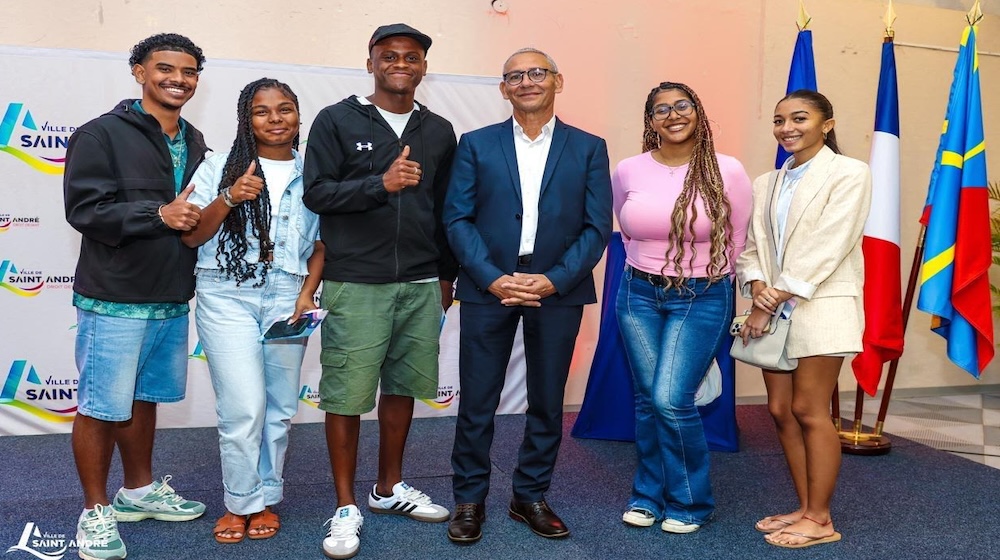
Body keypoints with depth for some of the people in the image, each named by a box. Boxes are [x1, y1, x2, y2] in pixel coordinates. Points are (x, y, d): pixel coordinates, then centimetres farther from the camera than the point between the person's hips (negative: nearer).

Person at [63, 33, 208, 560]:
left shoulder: (194, 142, 12)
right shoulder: (102, 134, -7)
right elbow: (84, 208, -15)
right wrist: (157, 215, -23)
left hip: (172, 299, 6)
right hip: (115, 299, -6)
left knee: (144, 397, 18)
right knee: (101, 406, 2)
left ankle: (139, 489, 33)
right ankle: (95, 510, 16)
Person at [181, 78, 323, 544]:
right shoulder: (219, 167, 3)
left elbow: (321, 243, 10)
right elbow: (191, 236, -1)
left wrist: (307, 293, -4)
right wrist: (229, 198, -17)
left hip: (287, 299, 2)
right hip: (227, 296, -2)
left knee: (280, 408, 7)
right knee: (244, 407, -7)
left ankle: (266, 498, 25)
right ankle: (242, 502, 14)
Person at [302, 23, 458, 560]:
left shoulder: (439, 131, 12)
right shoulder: (337, 121, 0)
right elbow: (315, 192, -6)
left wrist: (447, 274, 16)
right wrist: (381, 184, -18)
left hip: (420, 285, 4)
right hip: (355, 285, -4)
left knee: (401, 388, 13)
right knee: (346, 396, -1)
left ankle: (389, 487, 30)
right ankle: (346, 507, 14)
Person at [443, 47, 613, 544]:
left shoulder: (588, 148, 6)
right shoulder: (476, 145, 5)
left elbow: (597, 227, 1)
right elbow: (457, 219, -1)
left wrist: (554, 280, -12)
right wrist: (493, 278, -13)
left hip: (558, 292, 1)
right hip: (488, 288, 0)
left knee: (547, 403, 10)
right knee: (477, 403, 4)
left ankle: (531, 497, 27)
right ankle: (469, 500, 21)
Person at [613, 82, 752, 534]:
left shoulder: (727, 172, -9)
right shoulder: (627, 171, -2)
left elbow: (738, 242, 3)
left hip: (702, 298, -3)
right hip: (638, 295, 3)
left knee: (672, 400, -10)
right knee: (647, 399, 9)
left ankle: (689, 502, 14)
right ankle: (648, 495, 29)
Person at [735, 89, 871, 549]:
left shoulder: (849, 173, -3)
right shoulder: (765, 184, 15)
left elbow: (827, 247, -12)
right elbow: (752, 245, 10)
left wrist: (775, 301, -15)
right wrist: (758, 287, -11)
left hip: (820, 307, -6)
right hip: (773, 308, 6)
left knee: (810, 412, -4)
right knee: (781, 411, 6)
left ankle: (820, 520, 8)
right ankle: (806, 509, 19)